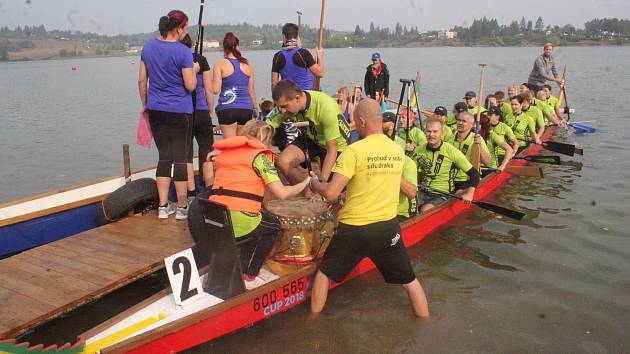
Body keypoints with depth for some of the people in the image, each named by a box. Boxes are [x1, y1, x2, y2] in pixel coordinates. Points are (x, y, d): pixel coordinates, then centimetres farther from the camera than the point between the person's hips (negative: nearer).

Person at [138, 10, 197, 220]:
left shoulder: (148, 47, 6)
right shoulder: (183, 52, -12)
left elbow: (142, 80, 10)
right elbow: (191, 86, -12)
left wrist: (144, 104, 20)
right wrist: (194, 70, 7)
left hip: (155, 110, 5)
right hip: (179, 111, -5)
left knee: (164, 156, 11)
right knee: (180, 157, 3)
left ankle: (163, 206, 12)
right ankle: (182, 207, 11)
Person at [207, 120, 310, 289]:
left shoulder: (223, 153, 21)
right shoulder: (259, 155, 2)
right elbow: (281, 193, -4)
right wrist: (306, 182, 11)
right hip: (238, 221, -6)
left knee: (258, 223, 32)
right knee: (273, 226, 24)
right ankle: (248, 277, 21)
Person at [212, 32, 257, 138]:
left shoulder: (220, 64, -3)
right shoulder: (247, 64, 8)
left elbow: (215, 89, -8)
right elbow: (251, 90, 12)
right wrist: (254, 108, 22)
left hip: (227, 109, -3)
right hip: (246, 109, 4)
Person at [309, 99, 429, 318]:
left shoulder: (355, 150, -16)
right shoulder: (398, 151, 0)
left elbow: (330, 194, -19)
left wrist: (315, 183, 1)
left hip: (354, 229, -3)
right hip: (388, 227, 3)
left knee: (324, 273, 20)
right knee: (409, 280, 19)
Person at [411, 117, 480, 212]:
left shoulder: (451, 151, -8)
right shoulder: (419, 150, 2)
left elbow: (473, 173, -5)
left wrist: (469, 194, -19)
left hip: (442, 195, -3)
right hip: (422, 192, 3)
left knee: (425, 210, -31)